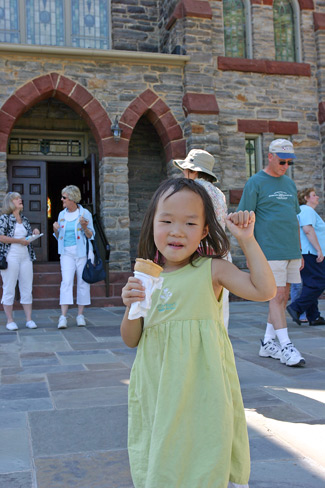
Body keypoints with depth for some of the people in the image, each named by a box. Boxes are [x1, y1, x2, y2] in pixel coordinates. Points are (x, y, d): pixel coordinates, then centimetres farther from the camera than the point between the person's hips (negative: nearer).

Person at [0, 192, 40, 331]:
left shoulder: (25, 219, 16)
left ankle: (29, 319, 10)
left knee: (27, 289, 5)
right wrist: (19, 240, -15)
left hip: (25, 257, 6)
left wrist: (34, 233, 5)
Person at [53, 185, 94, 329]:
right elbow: (58, 236, 18)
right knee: (66, 281, -11)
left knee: (83, 282, 2)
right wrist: (56, 230, -3)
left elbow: (91, 235, -1)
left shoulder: (85, 213, -1)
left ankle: (80, 315, 12)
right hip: (67, 252, 2)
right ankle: (63, 317, -14)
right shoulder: (62, 214, 11)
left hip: (82, 252, -2)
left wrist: (84, 227, -20)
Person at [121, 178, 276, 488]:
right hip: (159, 387, 3)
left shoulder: (211, 270, -6)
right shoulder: (146, 277, 1)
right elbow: (131, 340, 5)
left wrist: (247, 240, -13)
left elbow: (264, 290, -14)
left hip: (202, 384, -2)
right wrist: (131, 307, -14)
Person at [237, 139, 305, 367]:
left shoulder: (290, 183, 16)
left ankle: (268, 343, 18)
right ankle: (286, 347, -4)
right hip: (270, 251, -7)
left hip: (291, 251, 7)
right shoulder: (256, 183, -3)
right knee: (277, 296, -8)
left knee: (283, 297, 8)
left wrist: (299, 251, 18)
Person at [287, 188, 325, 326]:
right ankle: (296, 307, -13)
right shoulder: (307, 210, -9)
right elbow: (308, 230, -22)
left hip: (304, 254, 11)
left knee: (311, 285, 9)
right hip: (309, 253, -11)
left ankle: (313, 317, 10)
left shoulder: (303, 210, 24)